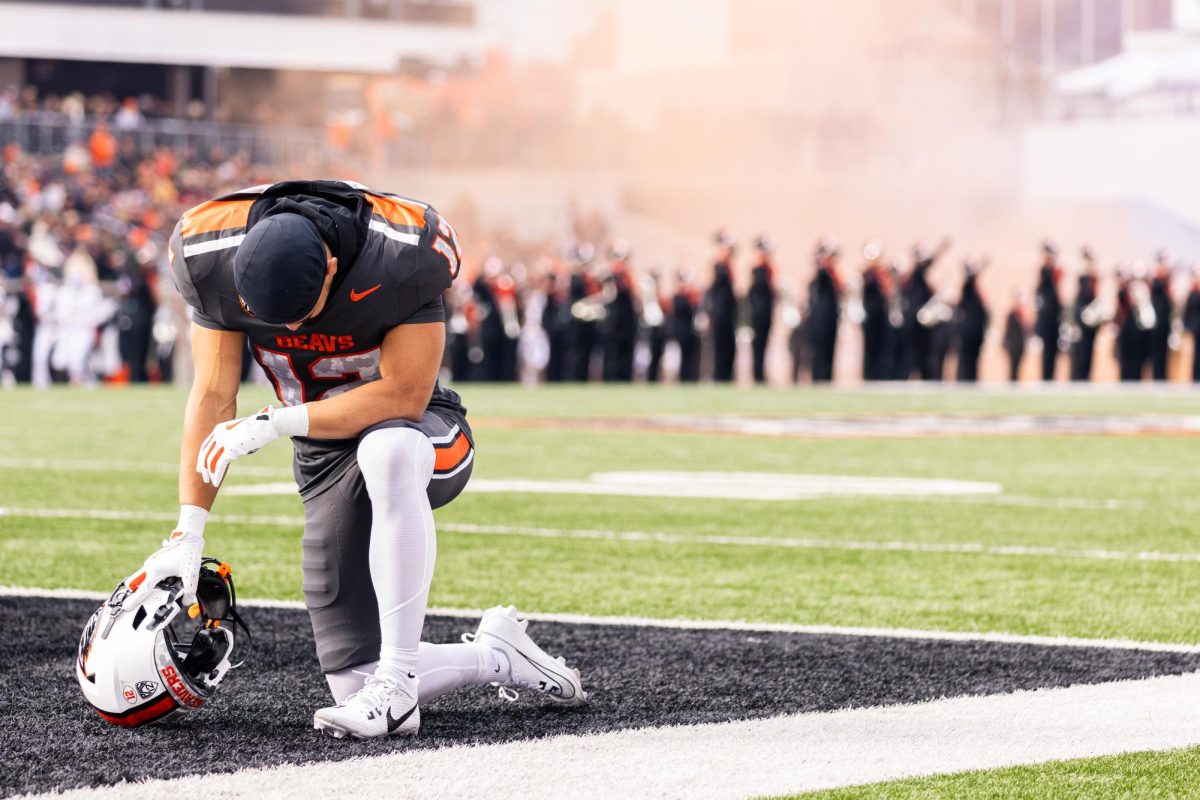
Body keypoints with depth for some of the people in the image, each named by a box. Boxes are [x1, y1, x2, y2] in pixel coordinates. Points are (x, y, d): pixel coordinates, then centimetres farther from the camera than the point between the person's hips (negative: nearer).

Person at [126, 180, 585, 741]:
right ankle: (496, 656, 21)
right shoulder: (212, 261, -18)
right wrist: (188, 536, -16)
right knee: (354, 684, -7)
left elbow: (403, 396, -23)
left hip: (416, 428, -4)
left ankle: (397, 680, -37)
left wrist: (271, 425, -25)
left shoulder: (402, 260, -29)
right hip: (327, 461, 4)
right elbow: (212, 399, -10)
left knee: (386, 449, -44)